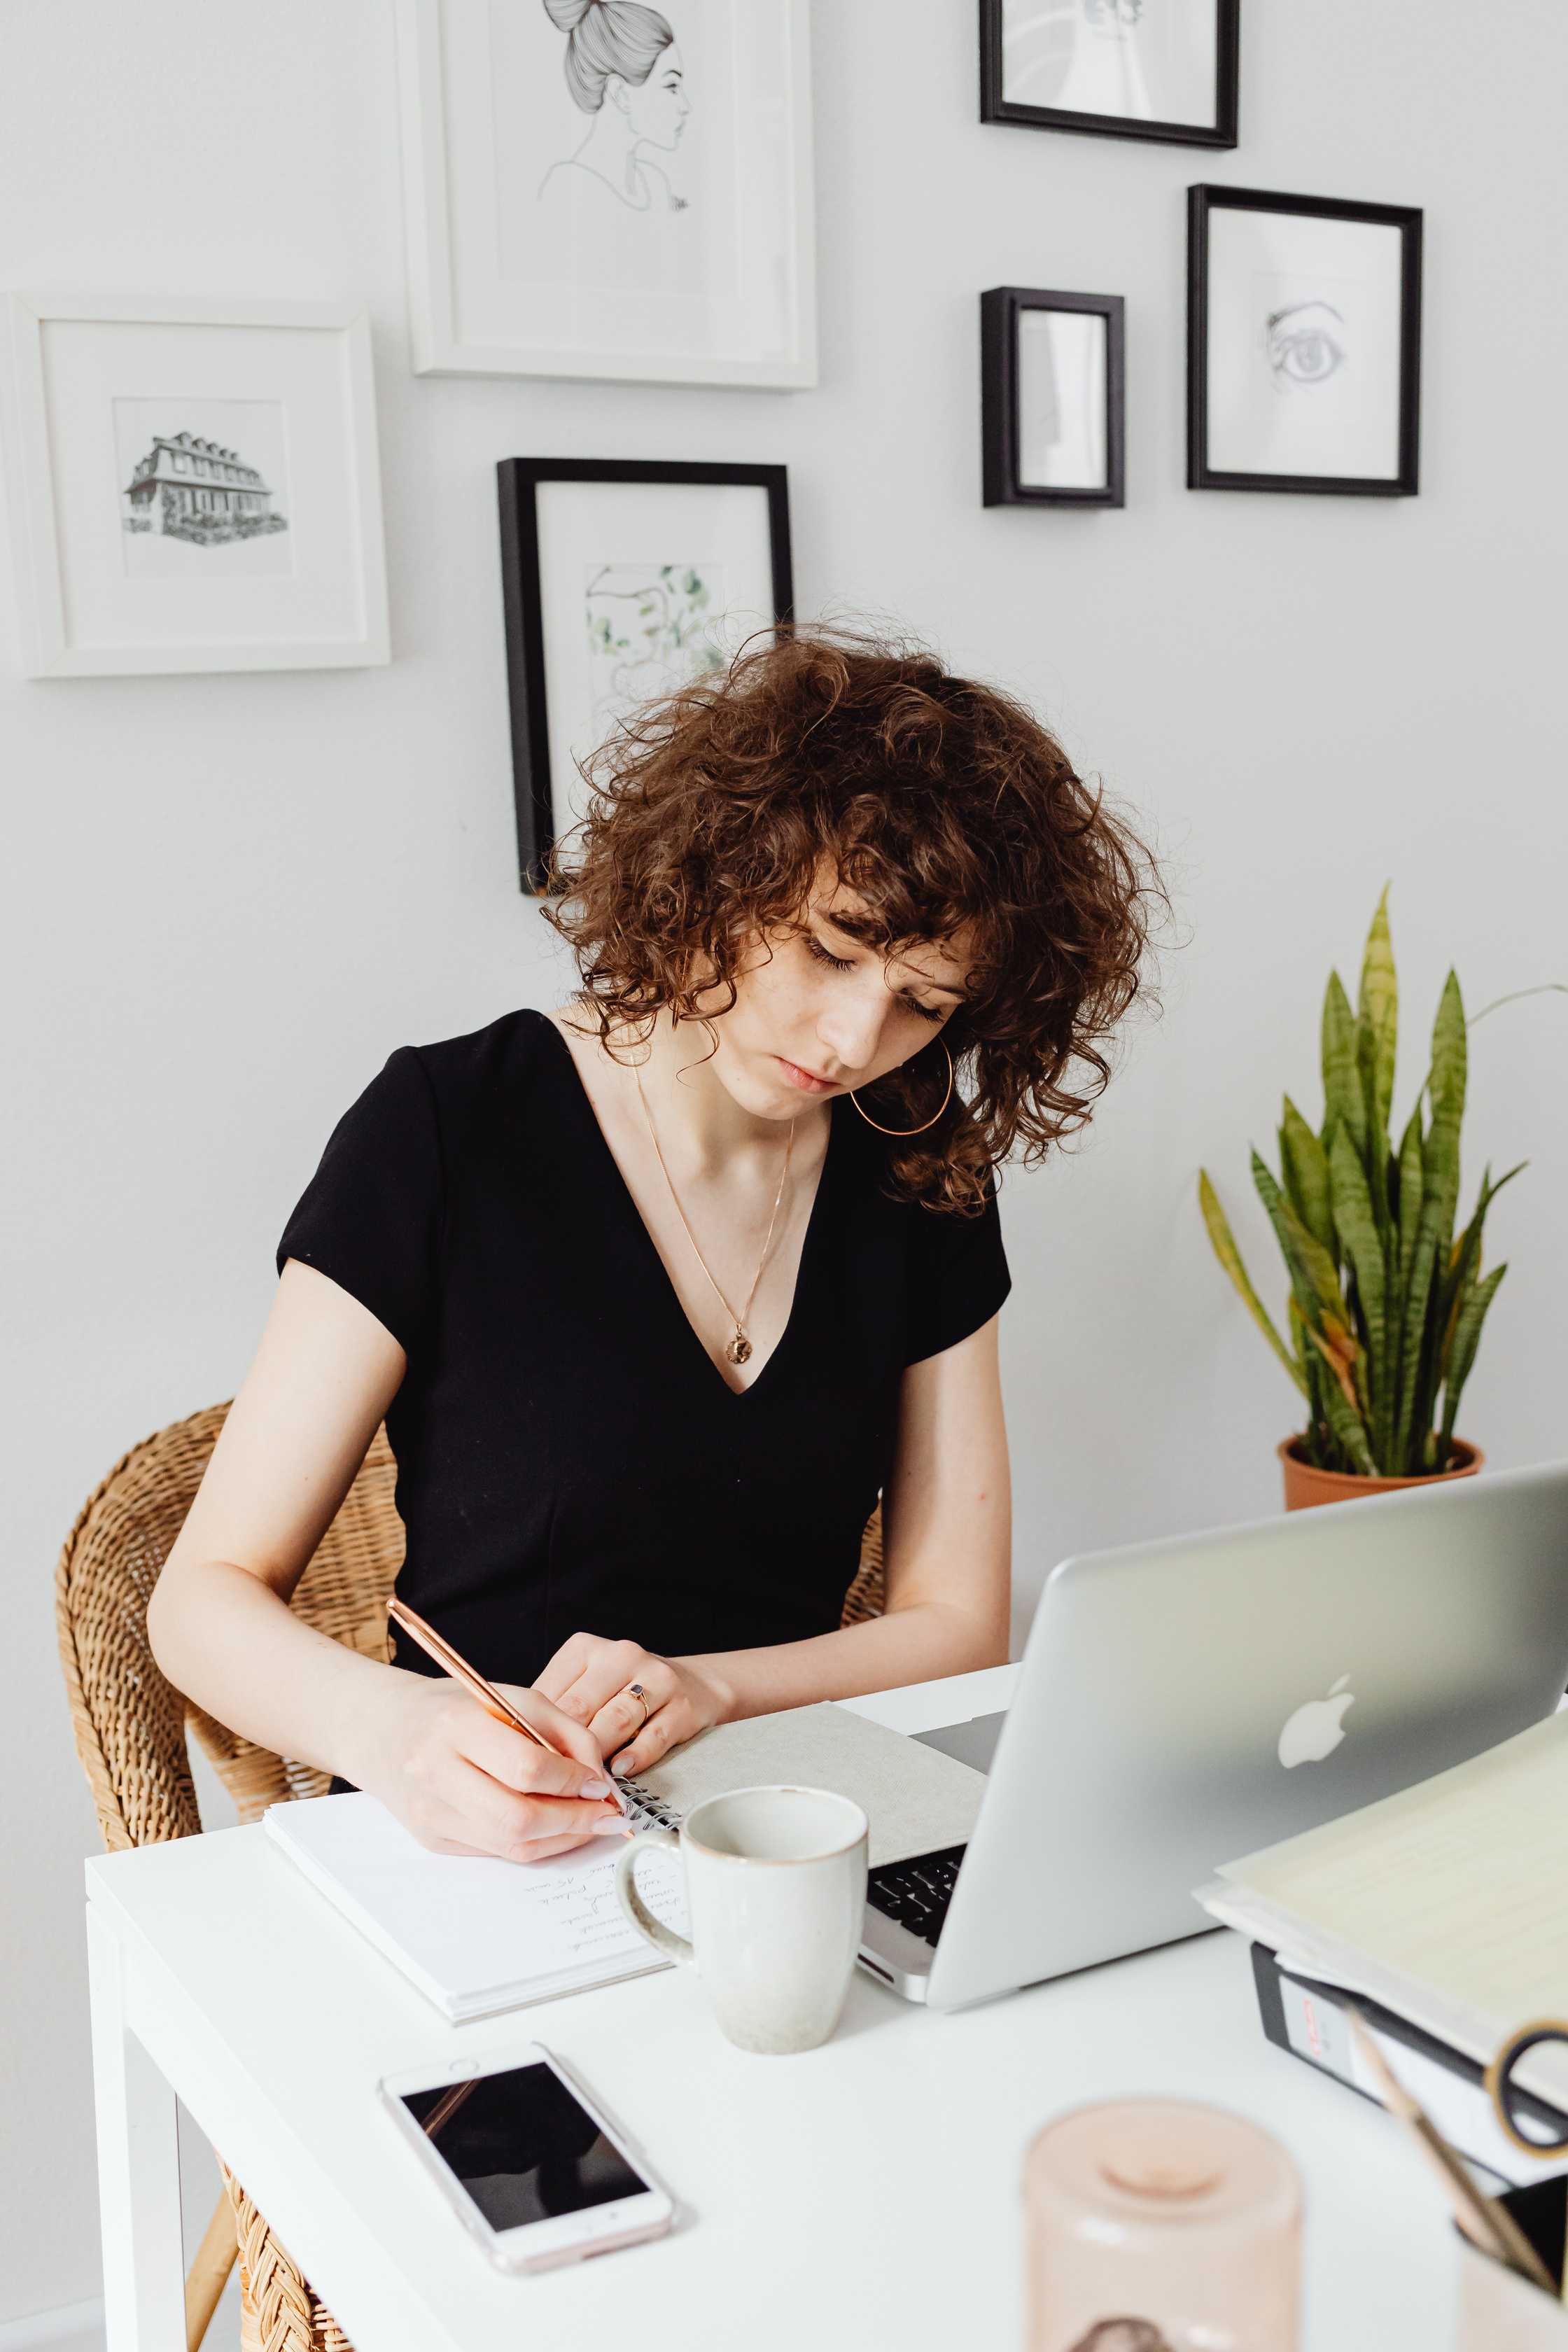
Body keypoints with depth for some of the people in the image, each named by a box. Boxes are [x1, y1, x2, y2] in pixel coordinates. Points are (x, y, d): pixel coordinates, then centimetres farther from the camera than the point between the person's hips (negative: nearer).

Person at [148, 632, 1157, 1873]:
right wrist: (385, 1723, -28)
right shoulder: (449, 1130, -8)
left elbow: (957, 1620, 6)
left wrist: (696, 1689, -13)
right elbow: (207, 1595, -7)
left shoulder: (925, 1182, 4)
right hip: (466, 1846, -4)